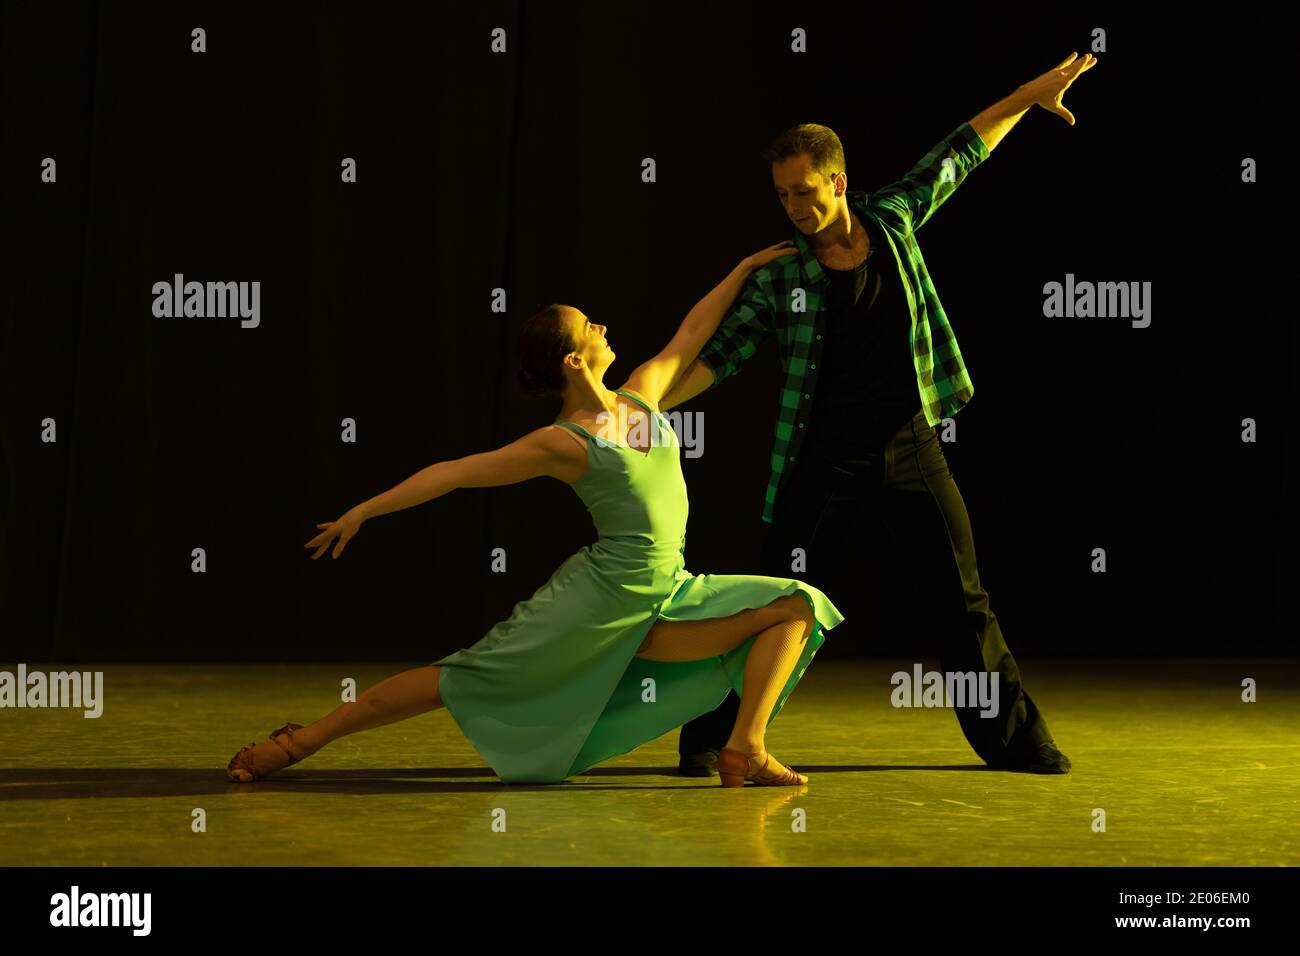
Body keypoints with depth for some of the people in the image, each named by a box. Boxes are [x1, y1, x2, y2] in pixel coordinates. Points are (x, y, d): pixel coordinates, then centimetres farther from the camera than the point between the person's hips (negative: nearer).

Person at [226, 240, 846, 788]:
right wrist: (363, 511, -8)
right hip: (600, 594, -6)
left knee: (796, 608, 0)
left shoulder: (641, 395, 9)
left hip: (663, 600, 7)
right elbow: (453, 472, -6)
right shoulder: (561, 444, -9)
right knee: (463, 680, -6)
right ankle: (301, 741, 3)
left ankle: (744, 750, -8)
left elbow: (690, 335, 26)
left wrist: (742, 271, 32)